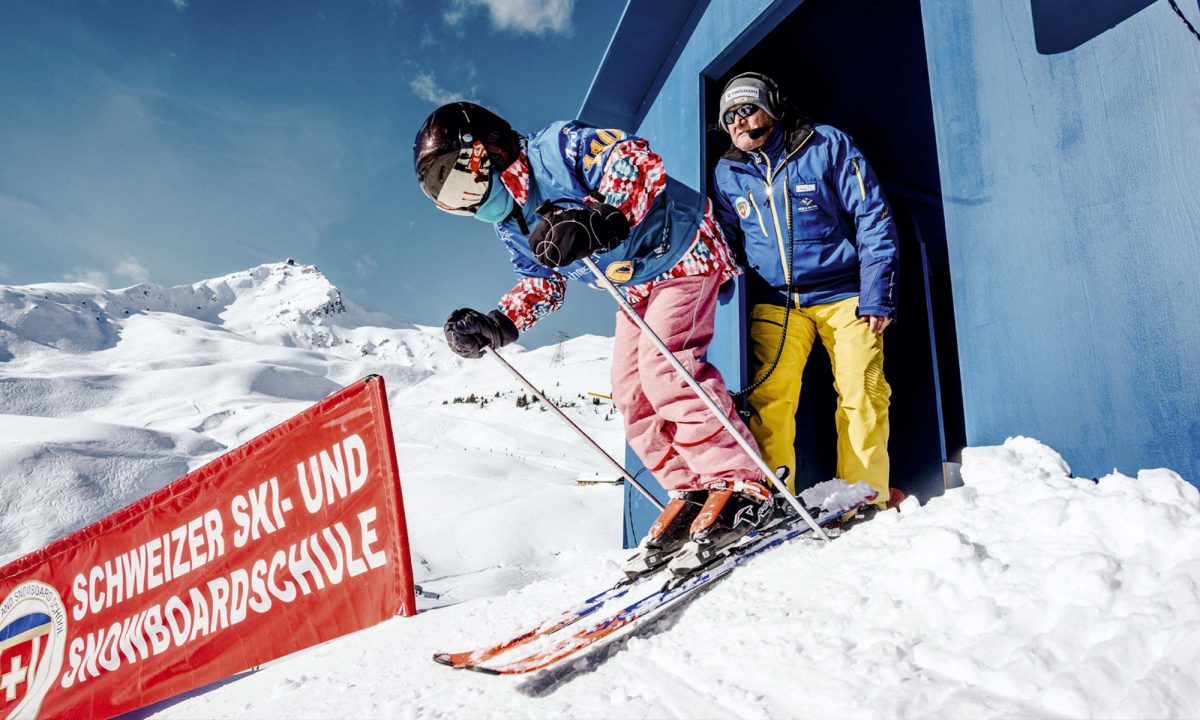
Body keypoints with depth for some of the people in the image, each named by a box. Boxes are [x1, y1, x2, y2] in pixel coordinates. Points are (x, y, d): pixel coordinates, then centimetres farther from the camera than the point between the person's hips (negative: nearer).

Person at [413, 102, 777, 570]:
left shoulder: (556, 149, -24)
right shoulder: (510, 225, 3)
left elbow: (641, 164, -34)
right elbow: (541, 284, 11)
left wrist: (599, 222, -49)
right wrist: (497, 325, -5)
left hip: (680, 255, -9)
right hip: (636, 287, 9)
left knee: (662, 369, -24)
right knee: (630, 393, -1)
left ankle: (740, 487, -18)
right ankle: (692, 494, 4)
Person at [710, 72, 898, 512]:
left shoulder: (828, 146, 0)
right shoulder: (727, 174, 9)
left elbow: (872, 219, -2)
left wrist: (877, 295, -9)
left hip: (844, 294, -2)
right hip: (773, 302, 2)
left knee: (862, 396, -8)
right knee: (768, 400, -8)